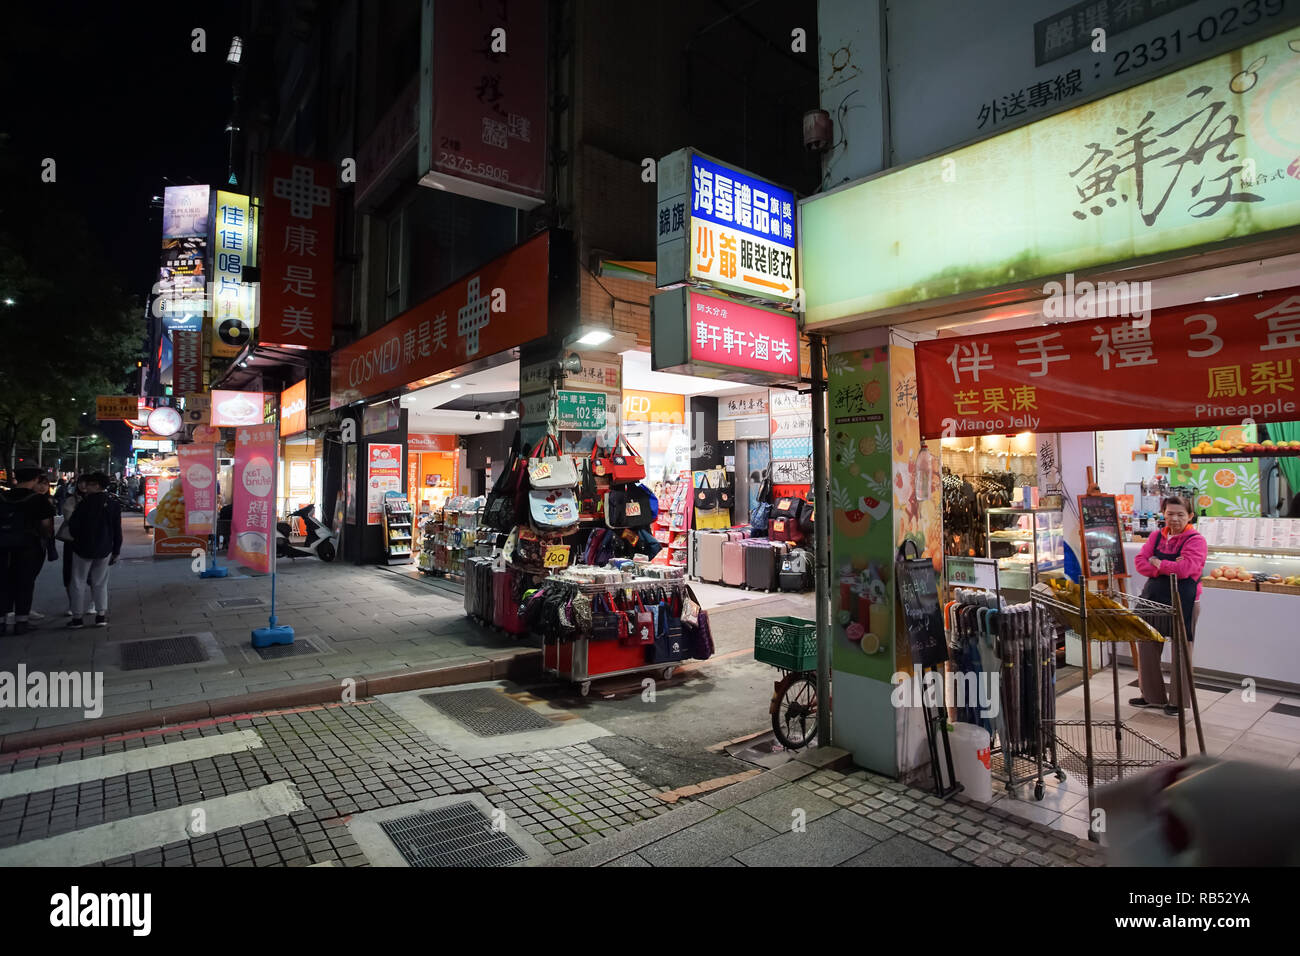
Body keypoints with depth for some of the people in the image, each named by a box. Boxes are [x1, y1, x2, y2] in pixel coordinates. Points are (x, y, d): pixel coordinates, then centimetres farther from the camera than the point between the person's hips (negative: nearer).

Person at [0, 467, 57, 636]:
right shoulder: (39, 499, -8)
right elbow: (46, 525, -8)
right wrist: (47, 539, 8)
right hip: (28, 546, -3)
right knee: (25, 583, 5)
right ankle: (21, 621, 7)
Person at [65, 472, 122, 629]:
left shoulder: (87, 501, -12)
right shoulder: (114, 504, 2)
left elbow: (74, 523, -10)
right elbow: (117, 530, 5)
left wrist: (76, 539, 10)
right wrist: (116, 551, 11)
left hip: (83, 549, -4)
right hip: (104, 550, 4)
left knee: (79, 582, 6)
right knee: (100, 583, 11)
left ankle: (77, 617, 9)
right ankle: (101, 616, 9)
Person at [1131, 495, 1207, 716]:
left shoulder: (1196, 540, -8)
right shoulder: (1156, 537, 9)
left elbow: (1184, 569, -21)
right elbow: (1140, 562, -1)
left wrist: (1158, 563, -8)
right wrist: (1167, 568, -16)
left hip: (1183, 601, -6)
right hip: (1153, 598, 6)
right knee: (1147, 646, 10)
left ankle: (1178, 701, 18)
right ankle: (1152, 696, 25)